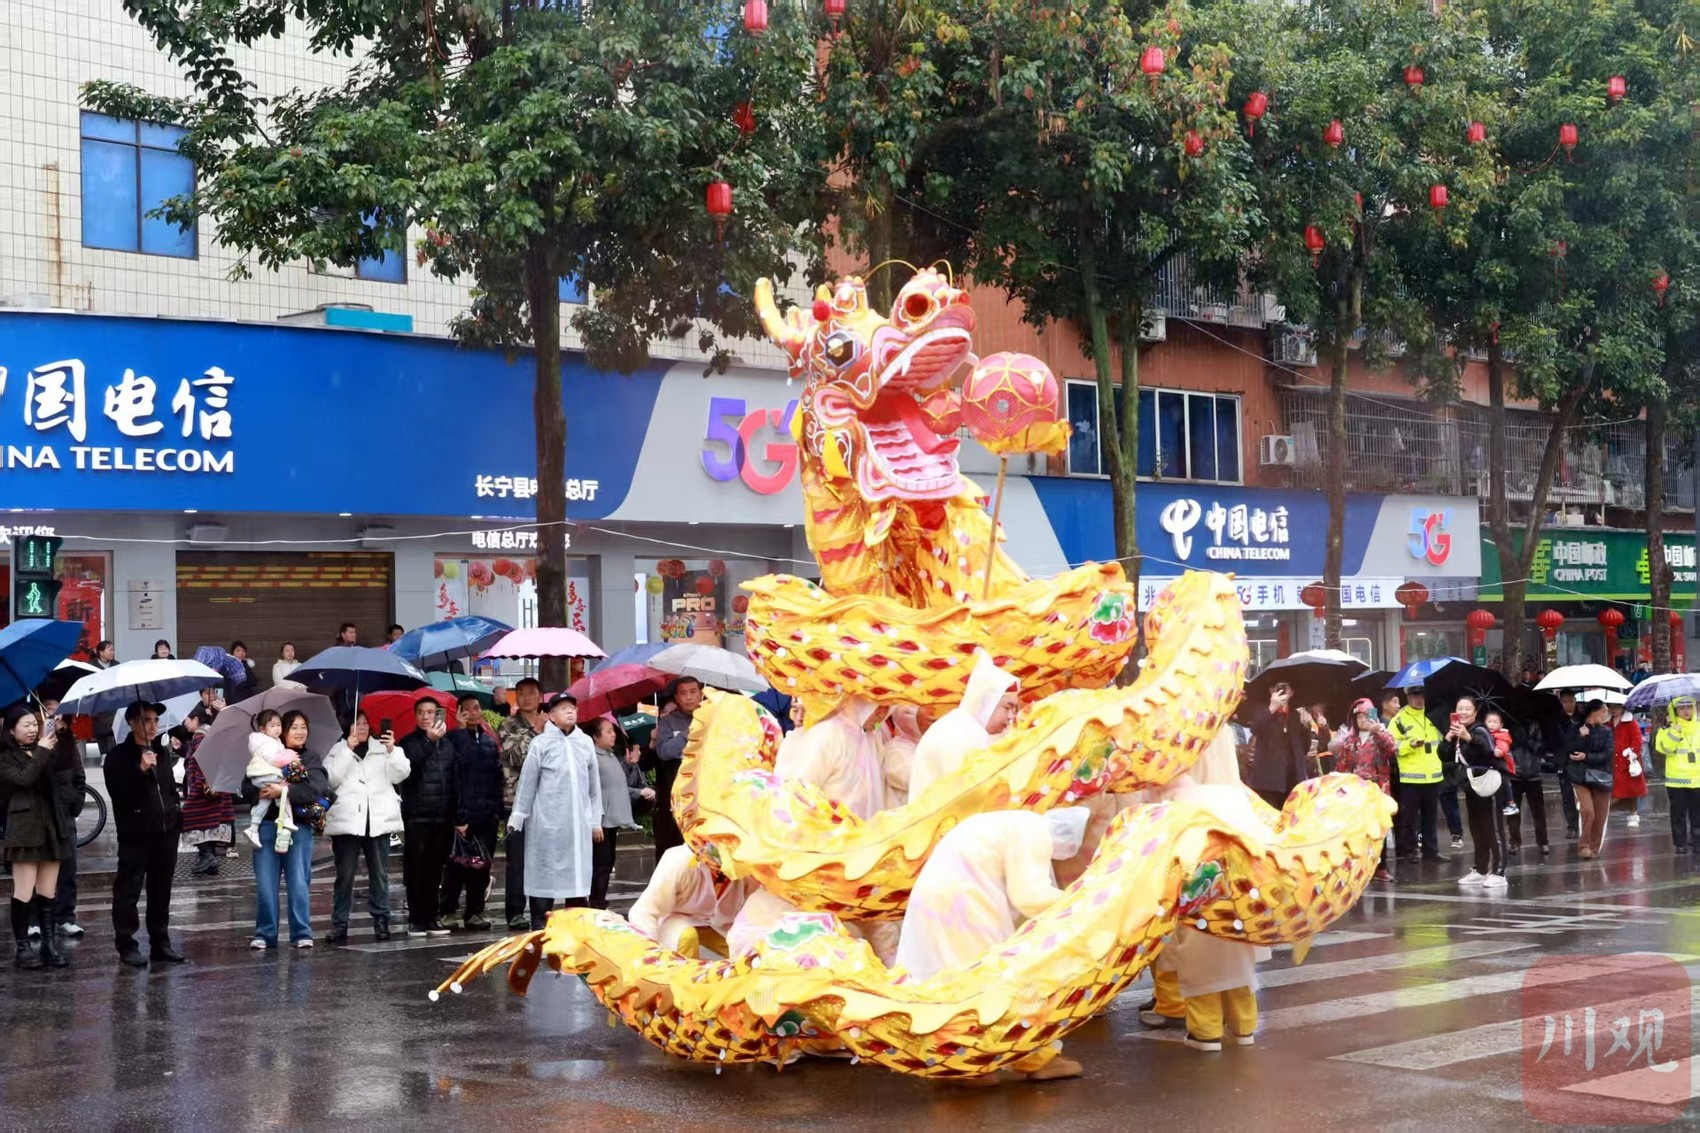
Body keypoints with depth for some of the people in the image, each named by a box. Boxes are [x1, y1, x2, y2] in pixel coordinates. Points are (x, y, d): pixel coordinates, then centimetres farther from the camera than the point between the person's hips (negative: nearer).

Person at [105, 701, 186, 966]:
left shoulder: (163, 754, 16)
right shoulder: (119, 756, -4)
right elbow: (116, 791, -16)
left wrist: (176, 815, 13)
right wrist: (140, 770, -24)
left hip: (165, 833, 6)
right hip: (135, 834, -6)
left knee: (161, 890, 9)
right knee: (128, 890, -3)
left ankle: (160, 943, 14)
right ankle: (126, 945, 1)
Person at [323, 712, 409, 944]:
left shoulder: (383, 749, 15)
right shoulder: (338, 751, 11)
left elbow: (400, 774, 2)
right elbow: (331, 779, -6)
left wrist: (392, 750, -13)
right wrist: (348, 749, -10)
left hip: (379, 820, 2)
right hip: (347, 821, -2)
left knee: (379, 873, 2)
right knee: (345, 875, -1)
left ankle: (381, 922, 6)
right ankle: (339, 925, 1)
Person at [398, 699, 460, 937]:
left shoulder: (447, 743, 14)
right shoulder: (409, 743, 4)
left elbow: (455, 776, 11)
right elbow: (409, 764, -17)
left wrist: (455, 811, 3)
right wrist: (429, 741, -26)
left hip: (443, 816, 3)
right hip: (417, 816, -3)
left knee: (435, 869, 4)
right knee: (416, 869, -3)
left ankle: (431, 918, 10)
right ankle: (416, 919, 2)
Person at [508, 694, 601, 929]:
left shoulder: (585, 742, 8)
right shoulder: (541, 743, -3)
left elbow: (594, 784, 12)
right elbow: (527, 783, 0)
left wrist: (596, 820, 13)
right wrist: (516, 819, 1)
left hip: (578, 823, 3)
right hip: (547, 821, -3)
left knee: (578, 874, 6)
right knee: (544, 874, 0)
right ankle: (540, 928, 5)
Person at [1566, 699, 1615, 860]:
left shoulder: (1606, 732, 6)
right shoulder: (1576, 730, 3)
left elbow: (1607, 754, -5)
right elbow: (1572, 751, -7)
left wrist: (1587, 757, -13)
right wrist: (1582, 737, -17)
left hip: (1601, 776, 2)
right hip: (1581, 776, -2)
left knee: (1599, 816, 1)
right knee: (1587, 811, -19)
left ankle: (1594, 848, 12)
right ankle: (1584, 846, -9)